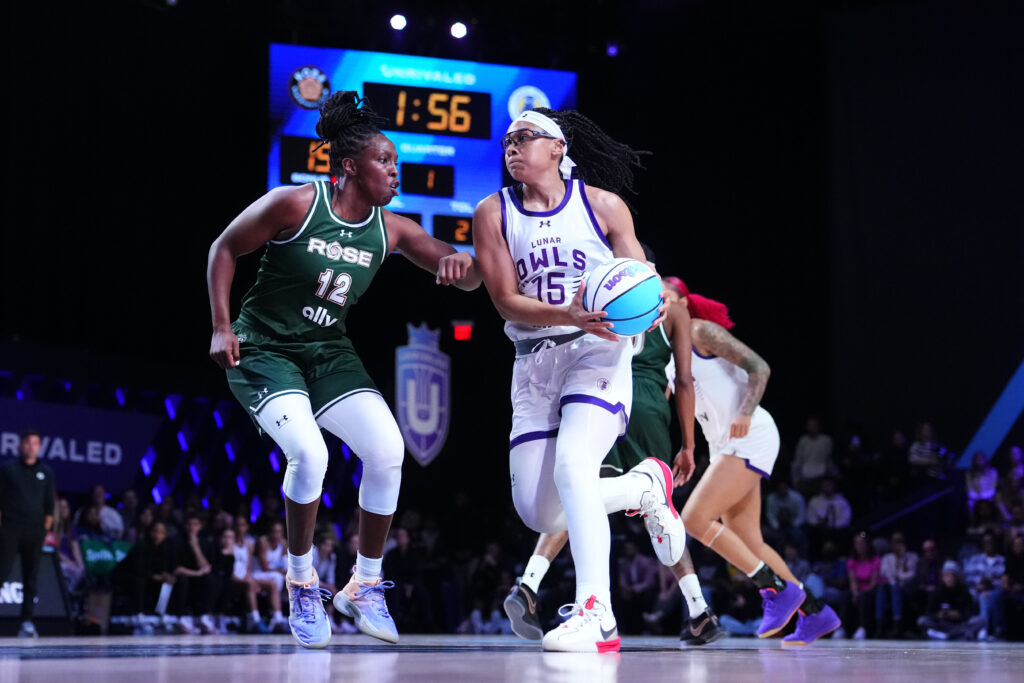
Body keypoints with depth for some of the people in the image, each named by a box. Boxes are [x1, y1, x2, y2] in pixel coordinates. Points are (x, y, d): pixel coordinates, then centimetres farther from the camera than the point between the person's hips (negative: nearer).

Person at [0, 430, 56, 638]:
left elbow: (49, 504, 13)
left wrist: (47, 525, 4)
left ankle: (27, 622, 6)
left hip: (35, 531, 3)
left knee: (31, 578, 3)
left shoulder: (46, 472, 12)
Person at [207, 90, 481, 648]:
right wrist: (221, 327, -13)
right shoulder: (294, 204, -16)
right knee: (309, 453, -28)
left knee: (387, 449, -15)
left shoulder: (391, 230, -3)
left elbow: (468, 281, -3)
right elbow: (224, 249, -6)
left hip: (328, 353, 5)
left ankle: (364, 587, 3)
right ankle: (302, 585, -5)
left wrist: (459, 262, -27)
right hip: (265, 350, -5)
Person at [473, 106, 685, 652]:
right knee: (539, 514, -1)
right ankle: (644, 487, 26)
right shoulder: (493, 213, 4)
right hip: (534, 363, 4)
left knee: (571, 463, -30)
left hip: (598, 352, -4)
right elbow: (506, 301, -4)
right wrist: (568, 314, -22)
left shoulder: (603, 205, 0)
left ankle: (596, 615, -29)